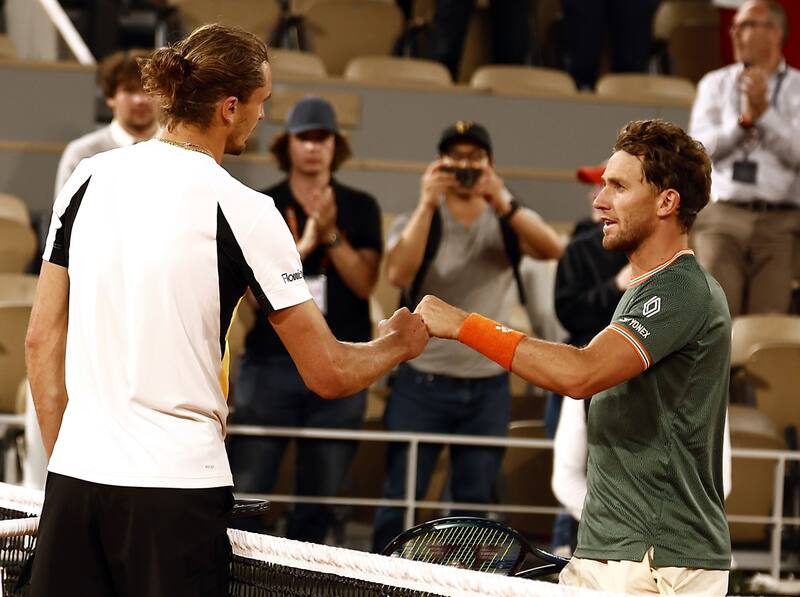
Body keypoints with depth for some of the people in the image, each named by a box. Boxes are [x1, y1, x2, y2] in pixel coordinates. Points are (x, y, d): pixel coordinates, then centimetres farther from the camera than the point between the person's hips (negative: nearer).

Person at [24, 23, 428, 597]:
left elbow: (41, 340, 10)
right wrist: (397, 342, 15)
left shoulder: (90, 178, 6)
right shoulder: (241, 210, -8)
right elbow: (329, 373, -5)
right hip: (176, 485, -5)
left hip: (75, 471, 5)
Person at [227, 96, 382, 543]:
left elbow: (364, 283, -2)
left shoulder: (360, 209, 8)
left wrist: (332, 234, -14)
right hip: (271, 363, -1)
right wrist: (304, 244, -16)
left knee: (320, 498, 4)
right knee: (246, 493, -6)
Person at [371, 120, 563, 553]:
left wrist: (504, 205, -30)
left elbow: (552, 249, -16)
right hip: (422, 381, -2)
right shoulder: (418, 220, -1)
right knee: (402, 494, -1)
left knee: (475, 499, 8)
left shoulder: (509, 220, 4)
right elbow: (398, 274, -20)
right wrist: (427, 205, -25)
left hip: (488, 385, 2)